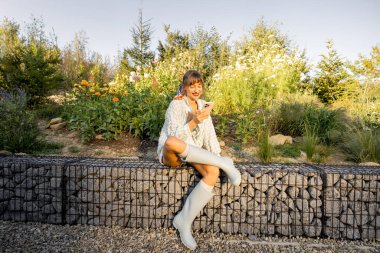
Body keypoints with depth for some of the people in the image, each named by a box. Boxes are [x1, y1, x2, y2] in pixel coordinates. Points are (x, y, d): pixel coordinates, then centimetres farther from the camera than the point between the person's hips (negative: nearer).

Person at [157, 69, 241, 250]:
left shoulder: (203, 105, 6)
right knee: (171, 142, -41)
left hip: (193, 154, 5)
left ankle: (184, 221, -15)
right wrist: (194, 122, -34)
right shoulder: (176, 105, -12)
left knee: (213, 172, -26)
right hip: (171, 154, -4)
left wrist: (216, 156, -8)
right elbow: (174, 137, -21)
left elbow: (209, 134, 4)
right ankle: (225, 163, -30)